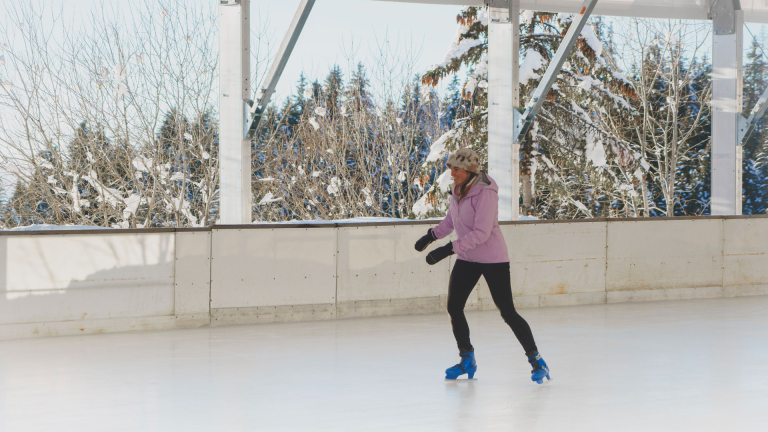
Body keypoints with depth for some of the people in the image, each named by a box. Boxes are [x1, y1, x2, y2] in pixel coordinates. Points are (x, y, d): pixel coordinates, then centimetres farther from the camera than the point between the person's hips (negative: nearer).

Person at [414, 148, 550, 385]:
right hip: (466, 259, 8)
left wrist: (449, 249, -31)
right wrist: (431, 236, 10)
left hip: (493, 259, -8)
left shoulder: (485, 193, -21)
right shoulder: (458, 190, 4)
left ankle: (536, 360, 5)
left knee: (507, 312, -7)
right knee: (453, 307, 4)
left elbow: (481, 233, -28)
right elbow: (451, 220, 22)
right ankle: (467, 360, 20)